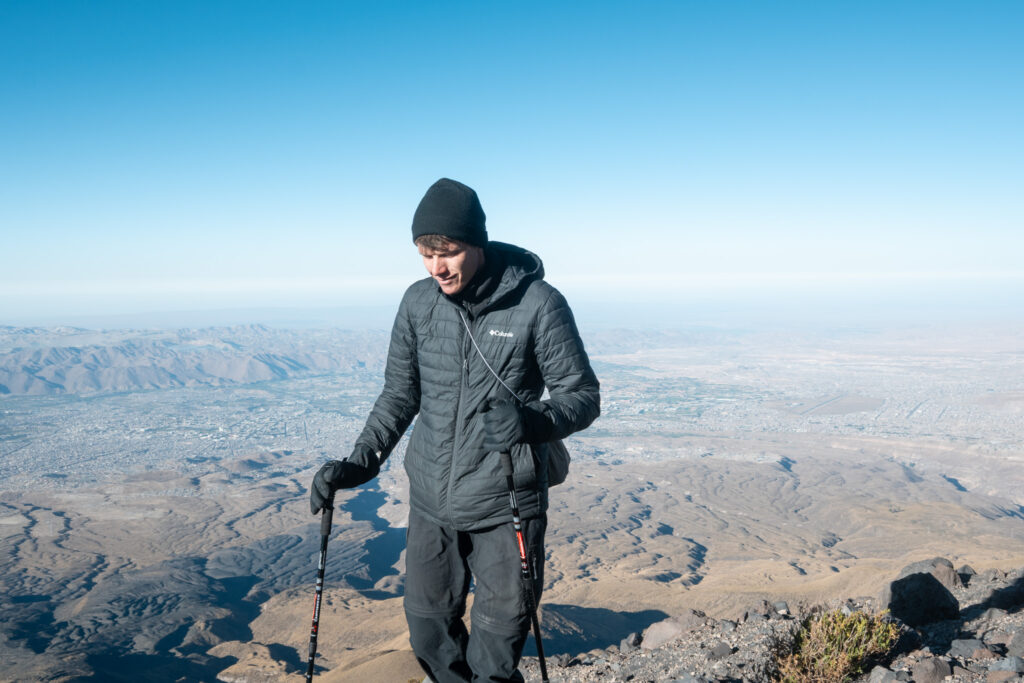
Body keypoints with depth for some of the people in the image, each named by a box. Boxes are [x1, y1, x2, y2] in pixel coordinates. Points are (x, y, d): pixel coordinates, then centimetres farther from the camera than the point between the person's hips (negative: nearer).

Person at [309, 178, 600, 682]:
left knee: (499, 635, 6)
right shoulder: (418, 303, 1)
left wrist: (532, 421, -29)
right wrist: (359, 463, 1)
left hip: (505, 504, -4)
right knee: (429, 631, 16)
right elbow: (400, 394, 11)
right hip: (430, 499, 4)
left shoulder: (537, 303, -13)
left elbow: (582, 396, -9)